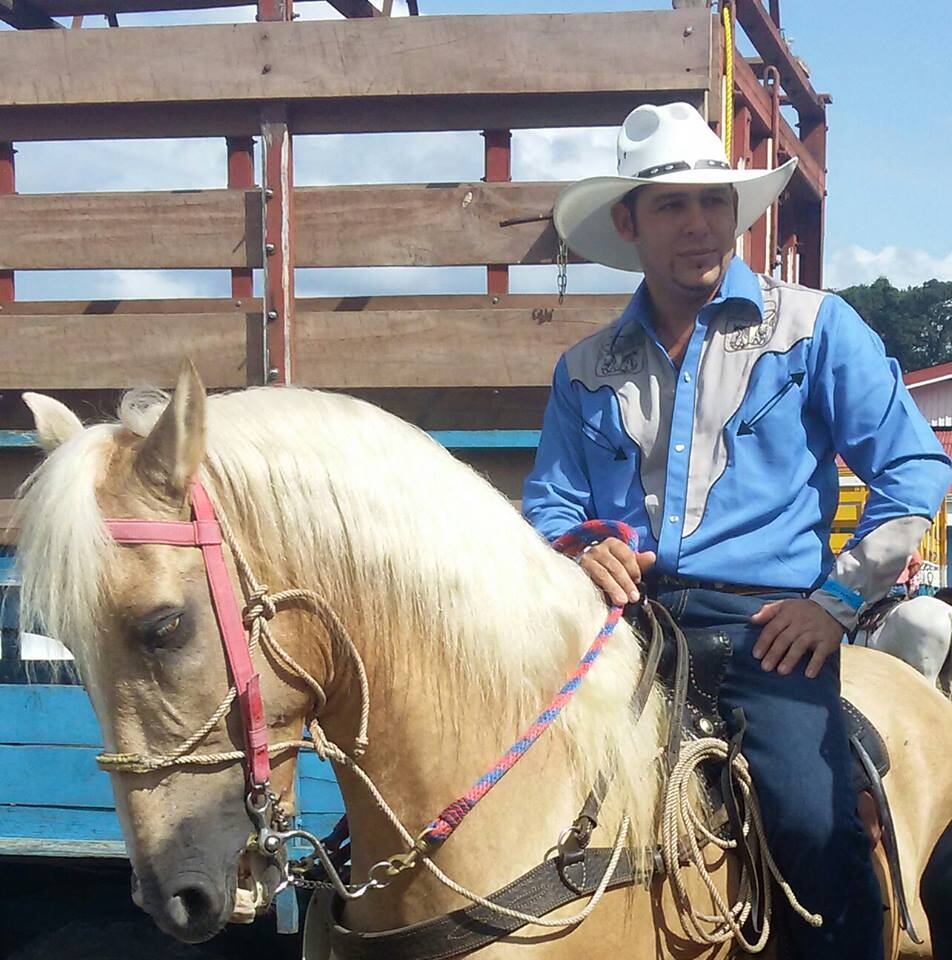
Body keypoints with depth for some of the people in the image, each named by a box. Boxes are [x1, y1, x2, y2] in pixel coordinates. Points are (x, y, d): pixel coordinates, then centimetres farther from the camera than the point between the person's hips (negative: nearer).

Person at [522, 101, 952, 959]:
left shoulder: (814, 327, 8)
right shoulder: (588, 370, 19)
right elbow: (549, 503, 18)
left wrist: (840, 597, -4)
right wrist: (579, 553, -5)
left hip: (765, 621, -3)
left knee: (815, 824, -27)